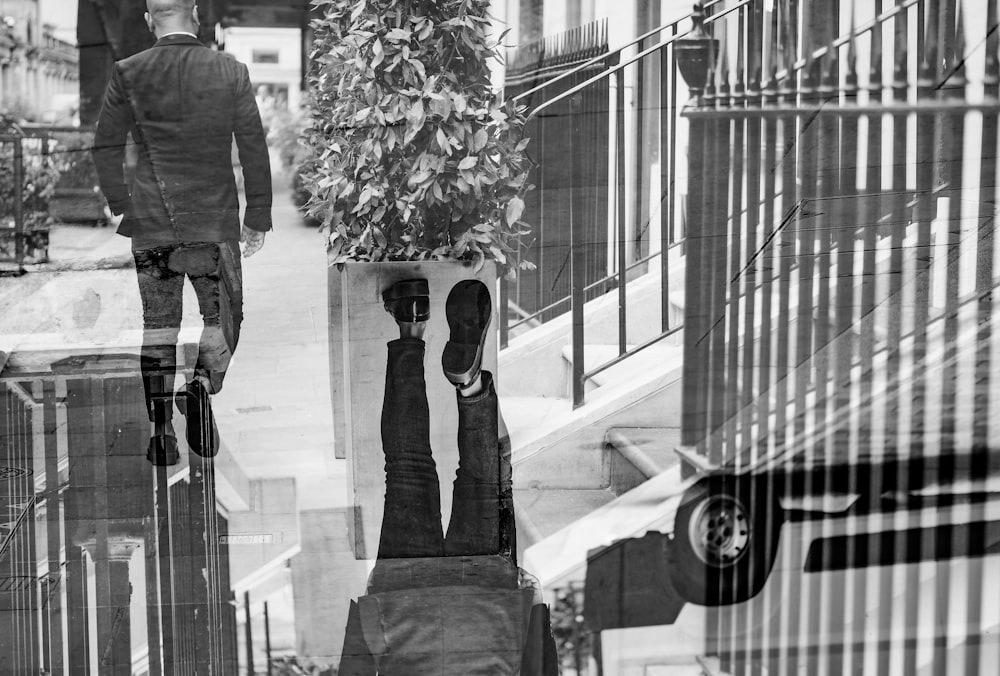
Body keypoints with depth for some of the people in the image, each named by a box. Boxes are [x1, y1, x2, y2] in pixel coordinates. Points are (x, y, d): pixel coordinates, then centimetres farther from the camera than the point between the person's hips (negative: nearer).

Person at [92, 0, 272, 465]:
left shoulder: (128, 74, 0)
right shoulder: (231, 72, -1)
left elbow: (106, 146, 2)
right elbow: (254, 149, 0)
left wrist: (120, 205, 15)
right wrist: (258, 217, 7)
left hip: (150, 219, 1)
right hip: (215, 220, -1)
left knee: (158, 322, 9)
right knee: (222, 317, 13)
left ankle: (161, 431, 9)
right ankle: (203, 387, -14)